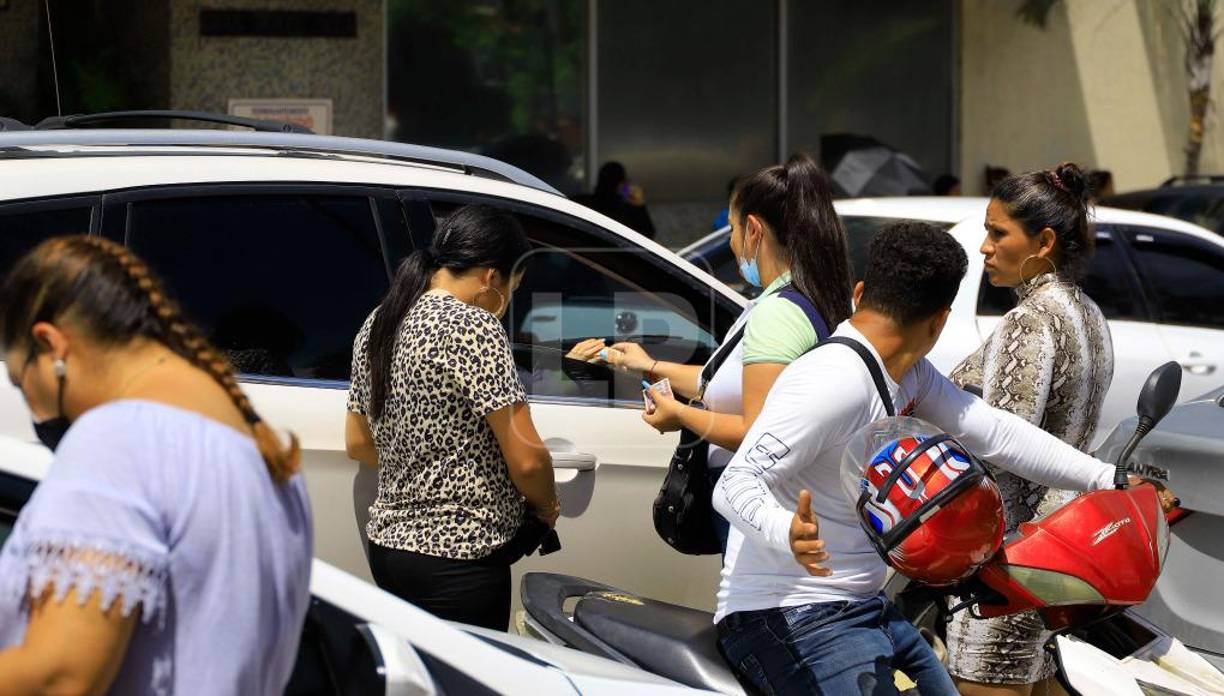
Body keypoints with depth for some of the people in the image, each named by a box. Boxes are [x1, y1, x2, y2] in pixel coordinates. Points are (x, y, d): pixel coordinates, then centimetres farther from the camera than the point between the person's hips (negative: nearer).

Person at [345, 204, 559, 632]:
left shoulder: (378, 325, 9)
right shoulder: (474, 327, -16)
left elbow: (357, 444, 19)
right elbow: (527, 459, -16)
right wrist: (547, 508, 2)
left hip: (388, 545, 8)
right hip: (458, 560, -8)